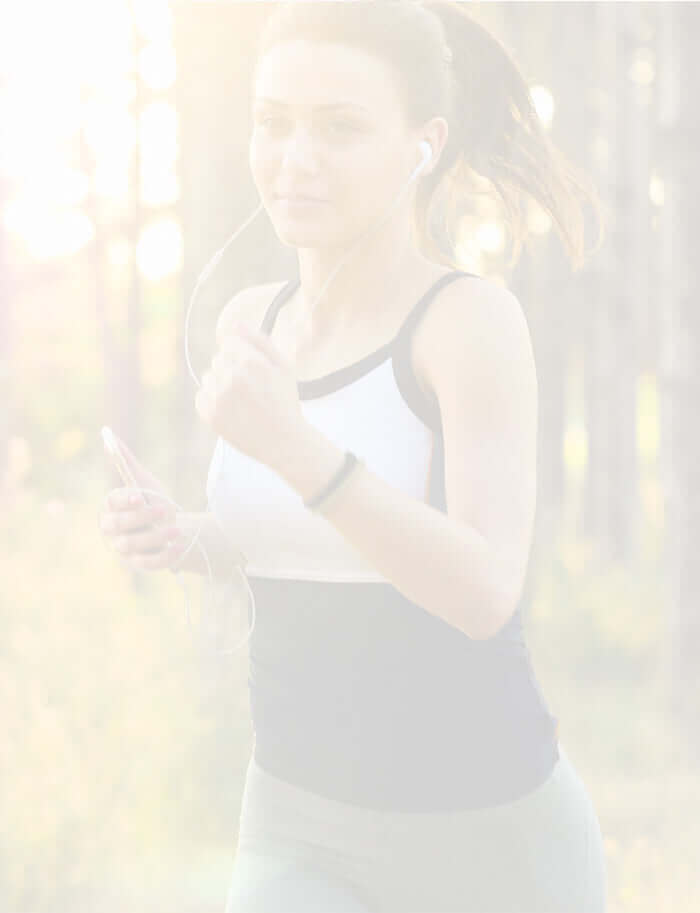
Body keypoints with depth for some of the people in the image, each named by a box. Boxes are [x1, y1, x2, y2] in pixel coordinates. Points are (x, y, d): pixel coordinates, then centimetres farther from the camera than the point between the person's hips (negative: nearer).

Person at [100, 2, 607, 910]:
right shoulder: (254, 322, 3)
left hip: (489, 836, -5)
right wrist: (182, 538, -2)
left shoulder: (475, 316, -16)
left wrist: (293, 445, -40)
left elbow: (485, 593, -28)